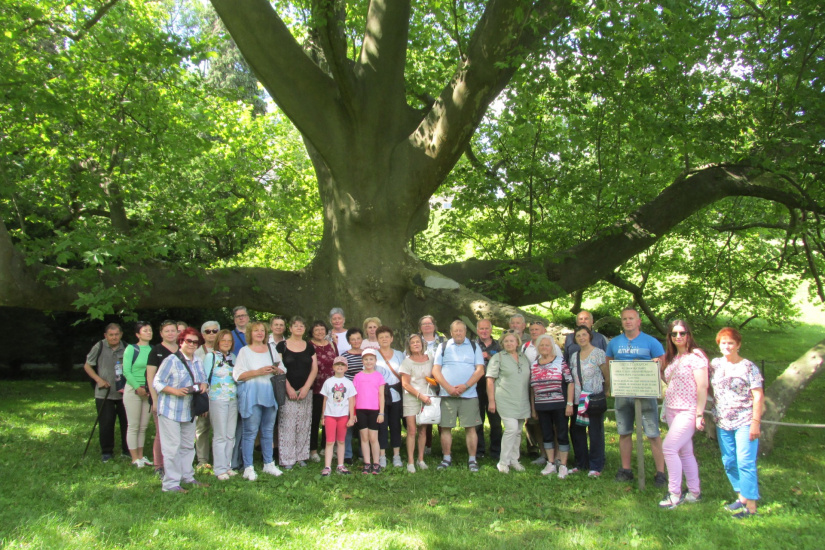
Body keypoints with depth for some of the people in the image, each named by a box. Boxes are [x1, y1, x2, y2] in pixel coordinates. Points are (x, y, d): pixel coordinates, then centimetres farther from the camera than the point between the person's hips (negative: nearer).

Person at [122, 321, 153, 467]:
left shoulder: (153, 350, 6)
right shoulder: (131, 349, -5)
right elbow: (126, 371, -9)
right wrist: (138, 387, -13)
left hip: (148, 392, 4)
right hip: (133, 390, -4)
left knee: (143, 426, 10)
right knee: (133, 426, 1)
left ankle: (140, 456, 19)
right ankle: (135, 458, 8)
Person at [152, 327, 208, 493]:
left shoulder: (198, 362, 11)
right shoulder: (171, 360, -10)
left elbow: (203, 379, 22)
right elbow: (157, 383, -11)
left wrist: (203, 385, -2)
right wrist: (175, 391, -23)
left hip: (189, 410, 7)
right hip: (170, 409, -7)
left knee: (188, 445, 15)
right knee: (172, 447, -6)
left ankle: (187, 476, 27)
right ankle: (170, 484, 0)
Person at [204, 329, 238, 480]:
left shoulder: (233, 357, 13)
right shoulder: (210, 356, -2)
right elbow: (206, 378, -4)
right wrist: (205, 400, -7)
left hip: (233, 400, 5)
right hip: (217, 400, -5)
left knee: (231, 435, 8)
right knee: (220, 436, -3)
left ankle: (228, 466, 18)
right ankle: (220, 469, 5)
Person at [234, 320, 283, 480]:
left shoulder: (271, 350, 15)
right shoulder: (244, 351, 2)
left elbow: (281, 370, 19)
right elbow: (238, 375, -7)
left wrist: (277, 370, -3)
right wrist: (258, 372, -16)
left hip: (270, 394, 4)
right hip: (251, 395, -4)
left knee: (268, 431, 10)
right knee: (250, 432, -5)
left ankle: (269, 464, 20)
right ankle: (248, 468, 2)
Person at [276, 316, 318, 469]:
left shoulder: (309, 347, 12)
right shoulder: (282, 346, 2)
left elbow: (314, 369, 8)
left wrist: (306, 387, -4)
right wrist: (288, 388, -11)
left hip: (306, 392, 3)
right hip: (287, 392, -3)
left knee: (303, 425, 3)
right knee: (287, 424, -6)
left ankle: (301, 456, 11)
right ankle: (287, 459, 0)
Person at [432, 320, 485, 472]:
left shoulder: (474, 347, 10)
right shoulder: (443, 347, 11)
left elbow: (480, 370, 1)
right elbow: (435, 370, 4)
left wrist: (465, 386, -12)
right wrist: (448, 387, -9)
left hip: (469, 395, -1)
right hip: (447, 394, 1)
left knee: (470, 427, -1)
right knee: (445, 427, 2)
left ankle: (472, 460, 7)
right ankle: (446, 459, 13)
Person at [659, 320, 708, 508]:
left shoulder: (695, 356, -10)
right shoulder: (672, 358, 13)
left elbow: (702, 386, -14)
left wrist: (699, 414, -17)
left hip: (688, 411, -8)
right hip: (672, 410, 8)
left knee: (669, 448, -14)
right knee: (685, 452, 12)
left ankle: (674, 494, -5)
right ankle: (694, 492, 22)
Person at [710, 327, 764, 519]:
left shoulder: (748, 367, -6)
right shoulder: (715, 364, 7)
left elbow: (758, 396, -8)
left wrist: (755, 422, -14)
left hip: (744, 422, -5)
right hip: (722, 423, 5)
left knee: (745, 462, -7)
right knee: (729, 463, 10)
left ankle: (750, 505, -1)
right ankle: (742, 497, 24)